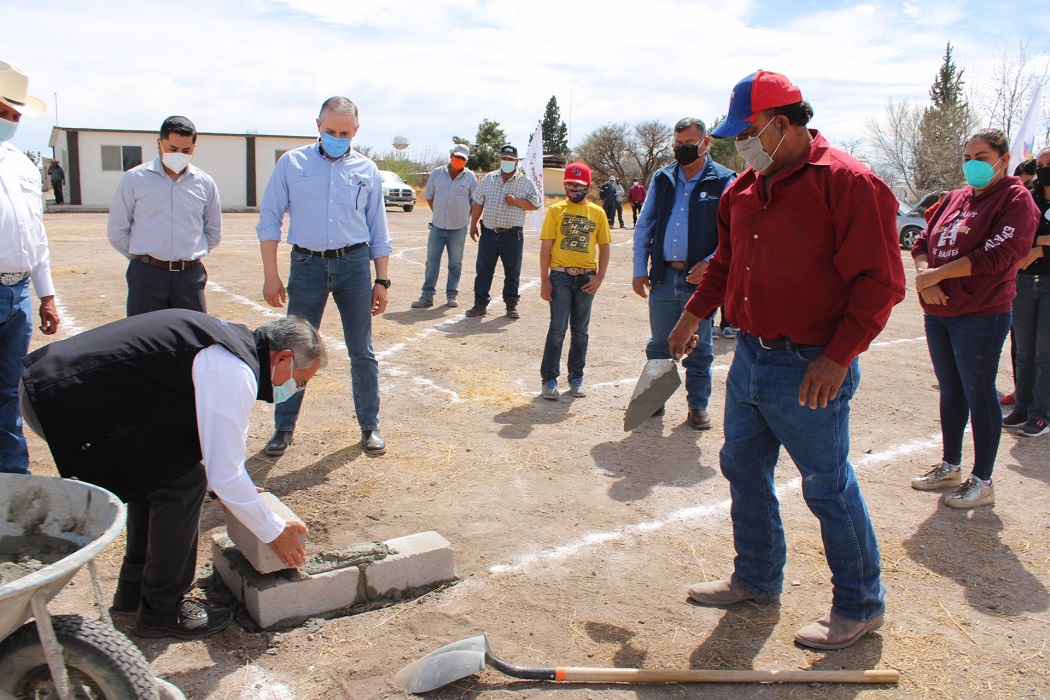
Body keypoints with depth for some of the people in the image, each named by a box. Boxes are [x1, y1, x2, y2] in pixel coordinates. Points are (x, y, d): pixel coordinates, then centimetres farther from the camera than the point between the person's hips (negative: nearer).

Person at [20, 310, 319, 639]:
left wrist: (227, 487, 35)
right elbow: (225, 473, -15)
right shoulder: (234, 374, -17)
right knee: (183, 480, -8)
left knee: (157, 470, 20)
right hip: (68, 404, -10)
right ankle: (161, 609, 7)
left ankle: (134, 588, 32)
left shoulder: (231, 338, 14)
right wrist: (274, 531, -1)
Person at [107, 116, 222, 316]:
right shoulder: (134, 179, 1)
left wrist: (191, 255, 11)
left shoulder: (205, 183, 7)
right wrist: (143, 257, 6)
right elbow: (117, 232, 5)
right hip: (147, 276, -2)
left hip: (190, 276, 2)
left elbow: (213, 232, 18)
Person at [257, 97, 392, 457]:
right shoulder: (292, 163, 3)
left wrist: (381, 280, 6)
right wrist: (271, 275, -3)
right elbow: (269, 220, 3)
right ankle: (283, 428, 16)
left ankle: (369, 427, 17)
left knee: (362, 352, 5)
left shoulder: (366, 170, 7)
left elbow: (379, 231, 11)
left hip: (354, 265, 1)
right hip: (307, 264, -1)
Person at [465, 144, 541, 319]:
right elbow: (478, 203, 13)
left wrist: (516, 201, -14)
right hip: (489, 233, 2)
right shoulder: (488, 179, 10)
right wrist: (473, 225, 9)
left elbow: (536, 204, -1)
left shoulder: (525, 182, 3)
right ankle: (480, 303, 14)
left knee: (512, 272, 4)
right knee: (483, 270, 4)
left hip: (512, 235, -2)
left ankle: (511, 305, 18)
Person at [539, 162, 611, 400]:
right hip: (560, 276, -2)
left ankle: (576, 378, 20)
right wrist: (544, 280, -7)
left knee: (580, 330, 10)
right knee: (558, 328, -3)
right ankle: (549, 379, 5)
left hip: (586, 278, 2)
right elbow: (546, 246, -1)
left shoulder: (597, 213, 5)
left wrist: (599, 278, -3)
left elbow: (604, 247, 8)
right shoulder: (556, 210, 1)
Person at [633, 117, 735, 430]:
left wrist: (710, 263, -19)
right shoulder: (662, 178, 9)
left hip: (699, 278, -3)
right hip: (663, 276, 3)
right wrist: (639, 269, 5)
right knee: (658, 345, 12)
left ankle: (698, 405, 20)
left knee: (698, 347, 8)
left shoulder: (724, 181, -2)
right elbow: (644, 226, 12)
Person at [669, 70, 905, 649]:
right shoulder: (745, 188, 9)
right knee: (743, 469, 17)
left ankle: (860, 606, 25)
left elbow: (880, 281, -17)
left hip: (808, 371, -8)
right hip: (750, 357, 8)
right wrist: (695, 313, 19)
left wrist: (838, 357, -22)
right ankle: (757, 579, 37)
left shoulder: (847, 183, -15)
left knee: (828, 488, 4)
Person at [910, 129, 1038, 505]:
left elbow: (997, 255, -18)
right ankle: (950, 466, 29)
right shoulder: (955, 198, 14)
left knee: (978, 393, 0)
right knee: (950, 390, 15)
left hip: (981, 313, -7)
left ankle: (982, 481, 11)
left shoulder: (1015, 199, -7)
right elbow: (924, 240, 10)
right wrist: (925, 275, -10)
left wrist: (936, 274, -16)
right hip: (938, 311, 7)